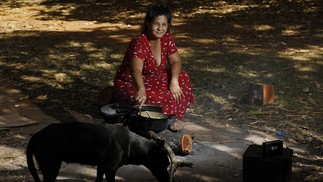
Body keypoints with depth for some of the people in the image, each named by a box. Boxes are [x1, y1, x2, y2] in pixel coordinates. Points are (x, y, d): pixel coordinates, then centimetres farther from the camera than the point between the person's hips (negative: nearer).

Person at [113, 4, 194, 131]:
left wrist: (174, 80, -23)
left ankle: (173, 117, -5)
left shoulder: (166, 38, -7)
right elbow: (136, 70, -46)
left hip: (153, 79, 8)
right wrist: (141, 90, -65)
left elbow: (176, 61, -2)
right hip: (130, 84, -8)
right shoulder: (139, 43, -31)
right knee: (157, 99, -33)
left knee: (182, 78, -10)